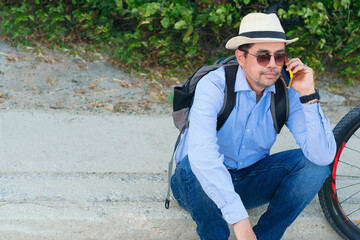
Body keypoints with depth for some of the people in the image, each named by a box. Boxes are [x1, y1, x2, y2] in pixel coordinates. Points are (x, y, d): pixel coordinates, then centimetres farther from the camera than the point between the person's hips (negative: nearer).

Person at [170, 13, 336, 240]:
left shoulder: (287, 92, -11)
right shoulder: (214, 86, -24)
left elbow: (323, 156, -20)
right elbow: (200, 154, -40)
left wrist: (309, 95, -29)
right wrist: (239, 219, -44)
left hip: (248, 184, 4)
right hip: (204, 187, -3)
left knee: (313, 162, -16)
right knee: (195, 166, -37)